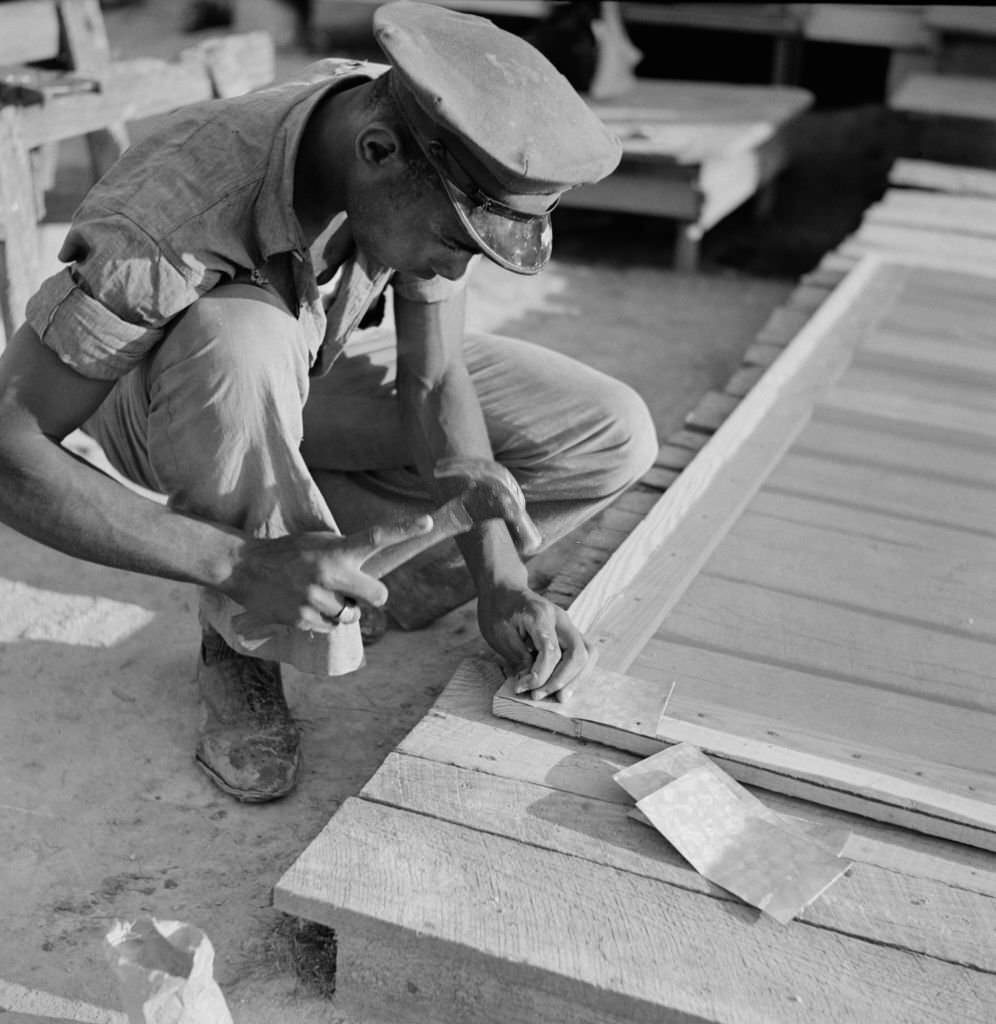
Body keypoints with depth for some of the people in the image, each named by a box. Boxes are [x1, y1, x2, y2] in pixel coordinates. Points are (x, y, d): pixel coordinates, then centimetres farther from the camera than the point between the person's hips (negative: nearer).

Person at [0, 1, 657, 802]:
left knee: (612, 439, -10)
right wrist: (241, 567, -43)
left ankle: (328, 560, -4)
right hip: (169, 400, -4)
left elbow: (435, 383, -17)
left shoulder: (439, 160, -24)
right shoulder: (171, 211, -39)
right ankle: (248, 635, -16)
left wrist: (502, 585, -27)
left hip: (314, 378, 5)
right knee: (247, 339, -43)